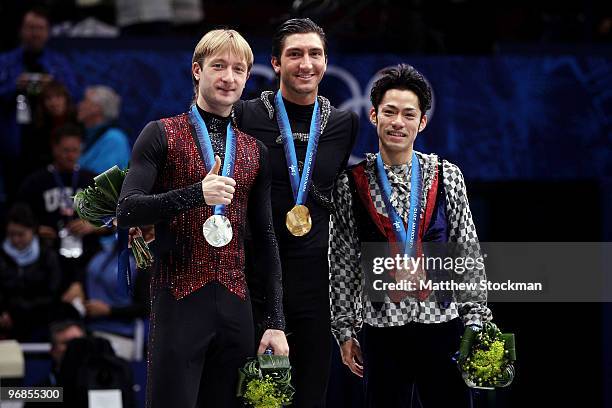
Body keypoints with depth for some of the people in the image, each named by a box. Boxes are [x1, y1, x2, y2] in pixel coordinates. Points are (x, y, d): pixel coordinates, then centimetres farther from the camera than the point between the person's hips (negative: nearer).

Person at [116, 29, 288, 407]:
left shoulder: (256, 151, 14)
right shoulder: (162, 134, 2)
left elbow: (266, 238, 14)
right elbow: (127, 212, -7)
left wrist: (276, 322, 7)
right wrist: (196, 194, -21)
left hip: (236, 306, 4)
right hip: (179, 302, -4)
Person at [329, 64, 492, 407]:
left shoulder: (448, 177, 5)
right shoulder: (351, 183, 3)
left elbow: (469, 254, 6)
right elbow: (343, 262, 6)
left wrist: (476, 323, 1)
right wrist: (345, 330, 4)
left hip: (443, 325, 0)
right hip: (381, 327, 0)